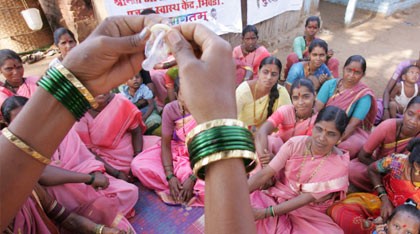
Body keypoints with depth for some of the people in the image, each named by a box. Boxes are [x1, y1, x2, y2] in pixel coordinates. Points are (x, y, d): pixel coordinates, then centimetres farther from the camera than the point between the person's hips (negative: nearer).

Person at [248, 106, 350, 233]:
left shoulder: (339, 165, -13)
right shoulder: (295, 144, -9)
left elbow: (309, 197, -19)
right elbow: (264, 174, -11)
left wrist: (266, 212, -28)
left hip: (309, 216, 1)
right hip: (276, 199, 0)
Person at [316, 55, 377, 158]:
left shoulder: (364, 95, -9)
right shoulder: (330, 84, -3)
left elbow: (352, 125, -16)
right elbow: (317, 110, -10)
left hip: (348, 132, -1)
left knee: (353, 146, -34)